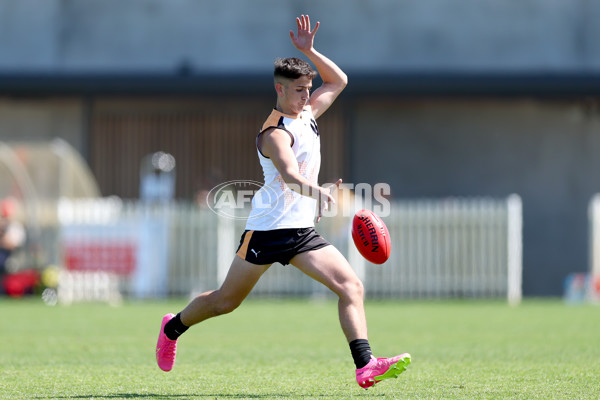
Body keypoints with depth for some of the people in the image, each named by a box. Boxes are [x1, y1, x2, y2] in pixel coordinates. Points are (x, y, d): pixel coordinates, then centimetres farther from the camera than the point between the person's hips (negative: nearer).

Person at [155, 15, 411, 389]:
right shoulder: (276, 132, -15)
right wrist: (317, 191, -53)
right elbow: (289, 174, -34)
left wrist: (309, 51, 9)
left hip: (302, 231, 7)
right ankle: (173, 327, 34)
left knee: (351, 286, -12)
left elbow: (339, 81, 23)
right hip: (268, 228, -7)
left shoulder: (307, 114, 11)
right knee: (227, 301, 7)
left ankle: (365, 365, -22)